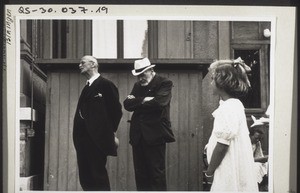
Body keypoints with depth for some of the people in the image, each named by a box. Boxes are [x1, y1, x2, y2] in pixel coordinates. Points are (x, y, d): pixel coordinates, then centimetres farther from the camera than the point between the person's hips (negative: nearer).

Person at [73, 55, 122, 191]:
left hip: (97, 139, -8)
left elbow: (116, 110, -7)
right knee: (85, 176, 8)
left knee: (98, 174, -8)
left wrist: (111, 132, -7)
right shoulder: (87, 87, 19)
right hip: (83, 138, 8)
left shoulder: (106, 85, -5)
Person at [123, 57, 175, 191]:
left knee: (157, 173, -3)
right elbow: (127, 104, 5)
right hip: (138, 136, 6)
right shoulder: (138, 85, 17)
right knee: (140, 174, 8)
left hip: (155, 135, -6)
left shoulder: (164, 83, -3)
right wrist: (144, 100, -11)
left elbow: (159, 102, -20)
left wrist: (137, 101, -7)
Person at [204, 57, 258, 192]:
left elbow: (222, 145, -20)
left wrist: (209, 171, -10)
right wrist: (211, 145, 10)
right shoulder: (236, 104, 11)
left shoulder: (227, 108, -19)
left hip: (229, 173, -9)